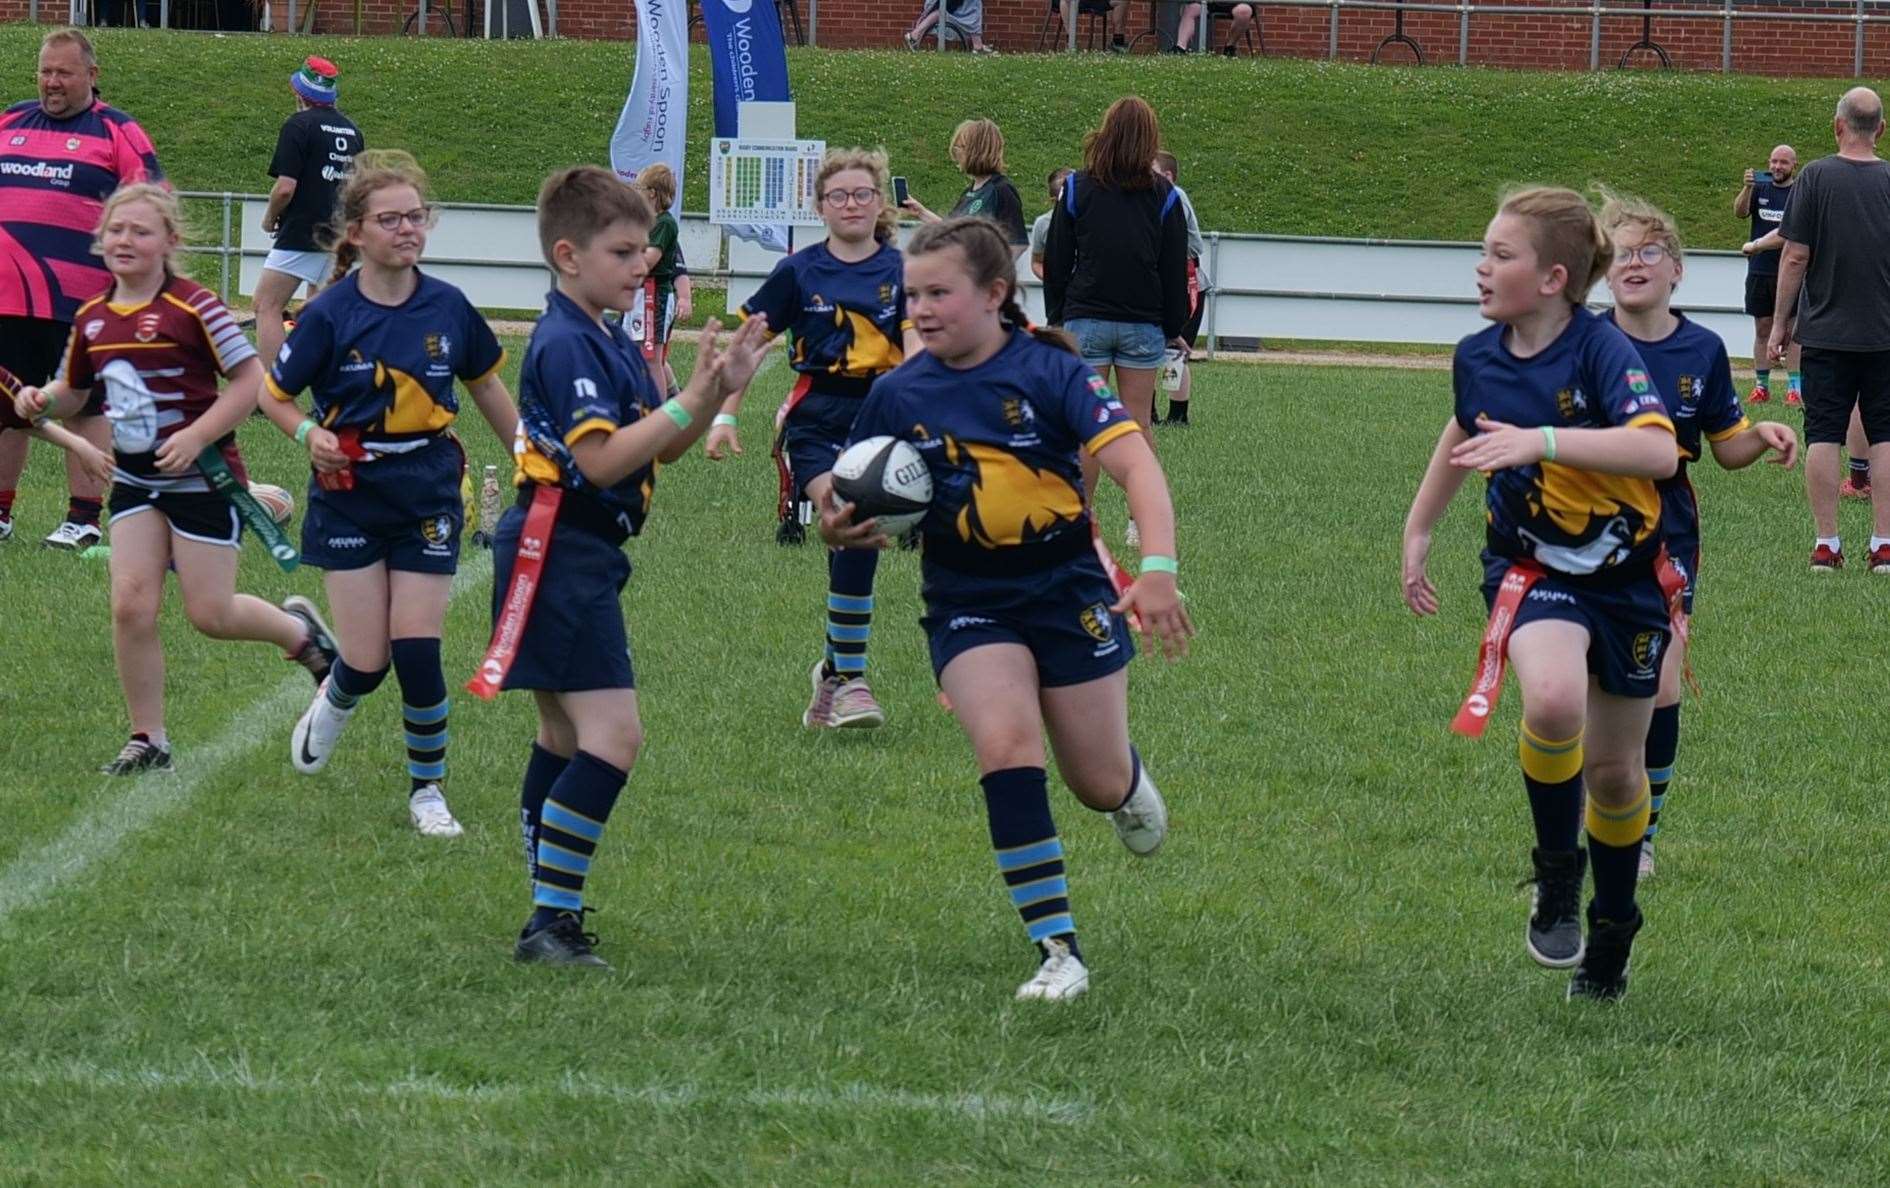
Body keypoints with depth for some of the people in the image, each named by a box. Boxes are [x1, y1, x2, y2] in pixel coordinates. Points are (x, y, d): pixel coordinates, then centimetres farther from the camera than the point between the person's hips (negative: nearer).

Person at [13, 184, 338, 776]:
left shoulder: (193, 307, -16)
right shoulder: (92, 317, 4)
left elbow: (251, 378, -15)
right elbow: (74, 391, 18)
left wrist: (196, 437, -22)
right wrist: (40, 400, -4)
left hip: (201, 477, -5)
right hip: (135, 478, 5)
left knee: (210, 613, 0)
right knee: (131, 606, -4)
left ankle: (298, 629, 31)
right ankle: (147, 742, 7)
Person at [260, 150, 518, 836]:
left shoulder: (447, 308, -2)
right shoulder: (331, 315, -11)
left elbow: (486, 387, 13)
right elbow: (274, 396, -3)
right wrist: (310, 434, -22)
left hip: (428, 493, 1)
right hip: (351, 496, -1)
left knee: (417, 650, -5)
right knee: (367, 661, -1)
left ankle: (428, 788, 11)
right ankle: (332, 706, 35)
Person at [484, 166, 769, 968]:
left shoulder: (611, 344, 14)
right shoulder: (566, 345, -16)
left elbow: (663, 449, 17)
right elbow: (601, 459, -24)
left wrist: (717, 390, 3)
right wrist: (689, 399, -23)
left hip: (579, 559, 11)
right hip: (561, 556, -11)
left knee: (564, 737, 16)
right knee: (613, 735, -16)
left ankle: (551, 916, 24)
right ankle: (551, 922, -17)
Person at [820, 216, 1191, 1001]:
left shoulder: (1048, 372, -15)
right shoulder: (900, 395, -5)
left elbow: (1135, 465, -24)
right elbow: (849, 491, 6)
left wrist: (1158, 570, -38)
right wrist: (840, 523, -20)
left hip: (1067, 586, -1)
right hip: (967, 602, 1)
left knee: (1101, 786, 7)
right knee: (1005, 746, -24)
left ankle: (1127, 777, 49)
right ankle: (1057, 950, -20)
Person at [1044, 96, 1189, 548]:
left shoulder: (1078, 189, 0)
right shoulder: (1163, 197, 1)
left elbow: (1056, 262, 3)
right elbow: (1175, 269, 4)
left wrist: (1056, 319, 12)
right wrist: (1175, 328, 12)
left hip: (1085, 319, -1)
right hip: (1144, 323, 1)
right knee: (1137, 424, 6)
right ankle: (1142, 523, 7)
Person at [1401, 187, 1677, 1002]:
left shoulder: (1603, 352, -21)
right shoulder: (1478, 359, -4)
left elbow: (1658, 450, -38)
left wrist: (1542, 440, -46)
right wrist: (1418, 529, 25)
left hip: (1625, 575, -2)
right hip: (1533, 568, 2)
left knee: (1614, 769, 11)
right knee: (1554, 701, -31)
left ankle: (1612, 932, 36)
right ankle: (1557, 874, -7)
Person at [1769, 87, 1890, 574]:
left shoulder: (1816, 177, -6)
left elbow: (1796, 257, -7)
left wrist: (1781, 323, 2)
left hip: (1826, 330, -1)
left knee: (1823, 436, 3)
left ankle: (1826, 543, 1)